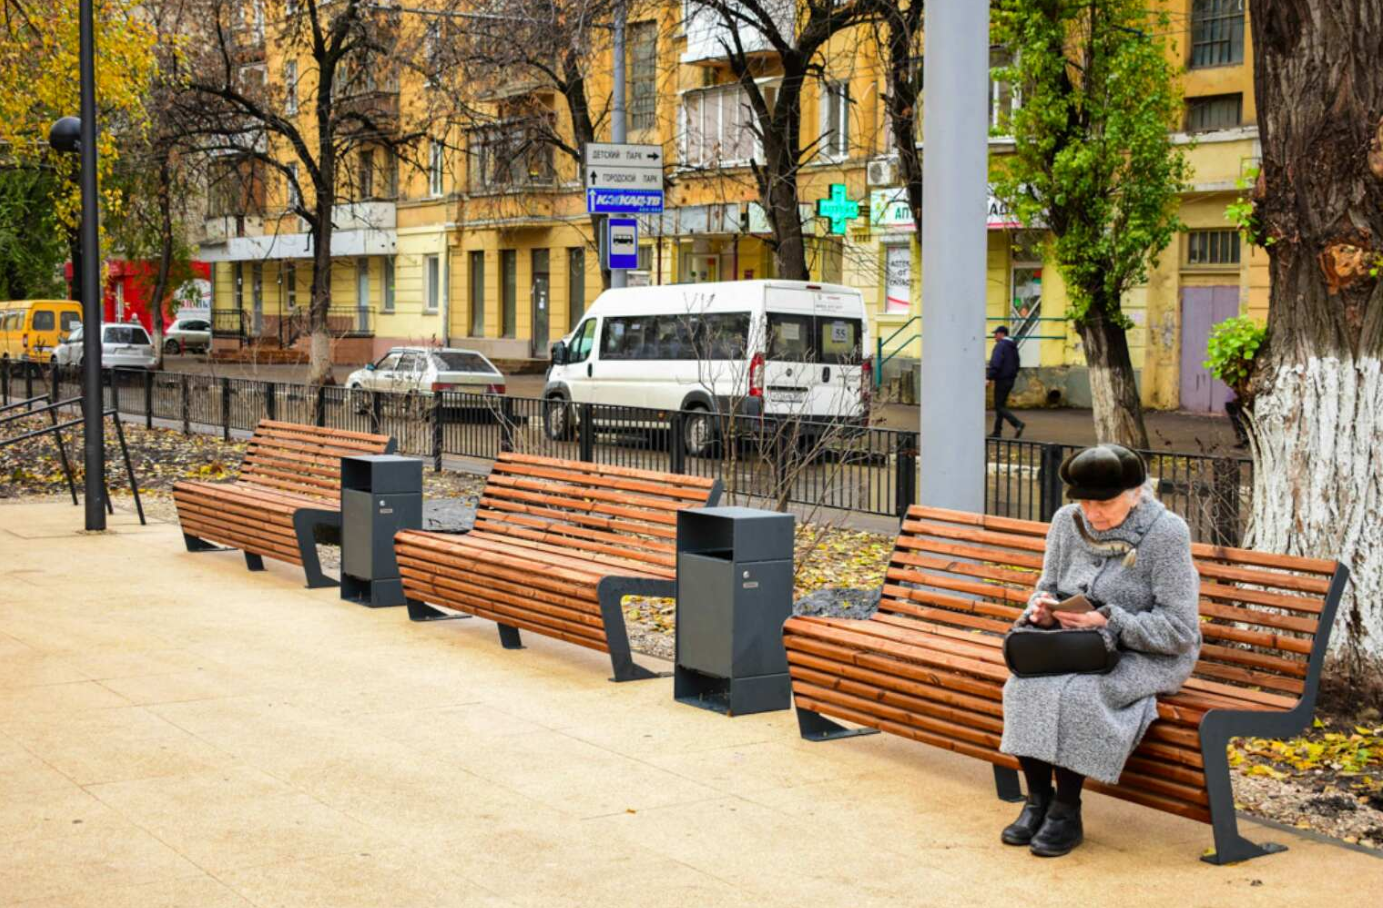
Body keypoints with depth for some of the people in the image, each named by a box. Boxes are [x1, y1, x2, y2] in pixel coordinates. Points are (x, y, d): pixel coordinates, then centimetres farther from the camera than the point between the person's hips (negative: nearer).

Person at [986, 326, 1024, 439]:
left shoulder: (1000, 346, -14)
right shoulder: (1013, 347, 14)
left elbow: (995, 364, -24)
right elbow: (1016, 365, 18)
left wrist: (989, 376, -17)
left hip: (1001, 380, -9)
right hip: (1010, 379, 9)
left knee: (999, 406, -6)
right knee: (1001, 405, 15)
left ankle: (1017, 424, -22)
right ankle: (997, 431, 16)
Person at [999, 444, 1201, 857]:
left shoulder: (1166, 534, -15)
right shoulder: (1067, 522, 2)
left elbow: (1180, 630, -17)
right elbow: (1047, 587, 15)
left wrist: (1108, 622, -26)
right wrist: (1042, 611, -11)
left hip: (1149, 657, -5)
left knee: (1076, 692, -33)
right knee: (1024, 683, -26)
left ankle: (1067, 811, -17)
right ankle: (1037, 800, -12)